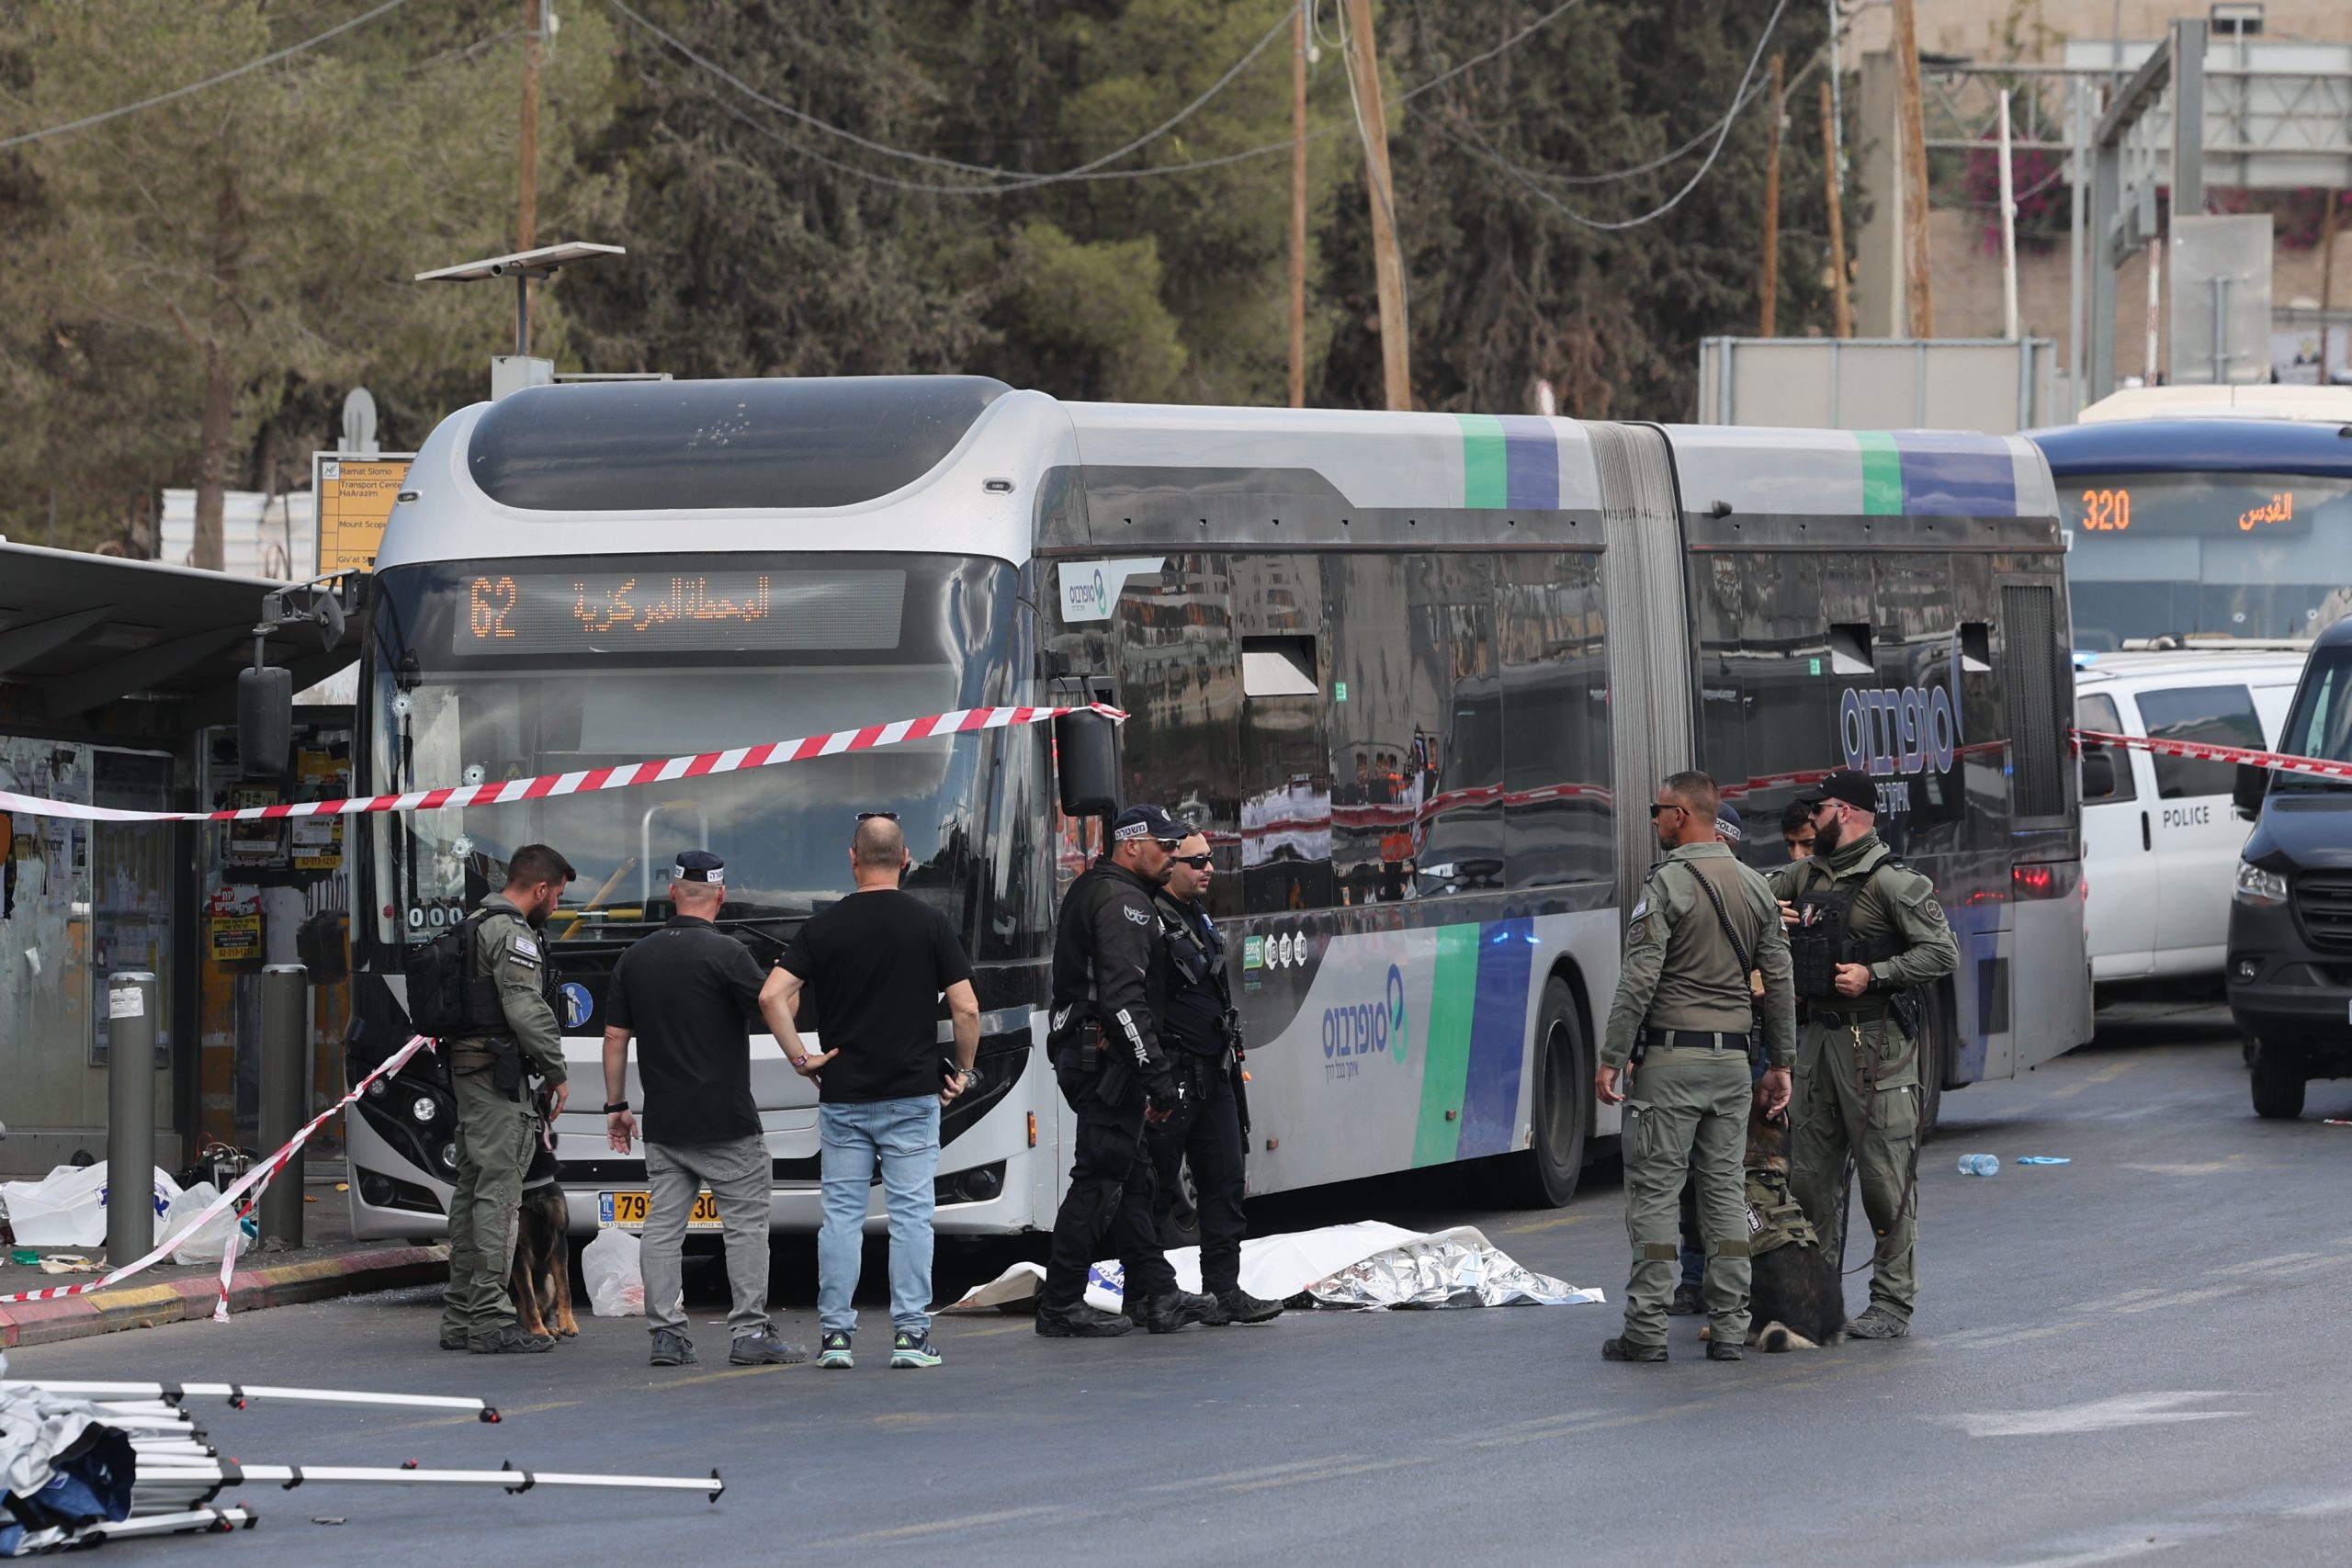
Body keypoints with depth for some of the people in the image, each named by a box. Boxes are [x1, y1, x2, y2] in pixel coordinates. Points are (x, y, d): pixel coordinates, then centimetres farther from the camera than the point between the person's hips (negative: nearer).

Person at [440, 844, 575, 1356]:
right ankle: (490, 1318, -12)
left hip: (467, 1073, 10)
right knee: (497, 1193, -10)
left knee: (471, 1191, 13)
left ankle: (460, 1317, 17)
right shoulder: (512, 934, -13)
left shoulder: (474, 925, 18)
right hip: (500, 1079, -10)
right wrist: (557, 1072, -11)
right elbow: (527, 1010, -21)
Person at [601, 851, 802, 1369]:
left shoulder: (637, 957, 7)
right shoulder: (724, 953, -11)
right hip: (726, 1122, -5)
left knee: (663, 1228, 6)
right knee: (745, 1225, 1)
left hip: (663, 1124, 5)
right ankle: (750, 1332, -3)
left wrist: (616, 1105, 17)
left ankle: (666, 1334, 2)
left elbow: (615, 1036, 10)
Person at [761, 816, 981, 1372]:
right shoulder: (929, 923, -3)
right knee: (910, 1215, 2)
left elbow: (774, 995, -9)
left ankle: (835, 1332, 4)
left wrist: (800, 1057, 0)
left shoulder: (826, 926, 0)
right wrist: (963, 1070, 7)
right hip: (913, 1095, -1)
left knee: (842, 1216, 6)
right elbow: (966, 1008, -6)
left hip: (843, 1096, 1)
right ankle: (911, 1333, -1)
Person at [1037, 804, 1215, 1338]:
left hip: (1083, 1050, 11)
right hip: (1109, 1054, -11)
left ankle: (1156, 1293, 16)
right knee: (1101, 1178, -8)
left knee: (1131, 1176, 13)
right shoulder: (1123, 903, -14)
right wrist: (1157, 1074, -24)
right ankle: (1061, 1305, -6)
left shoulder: (1089, 891, 20)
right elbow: (1122, 997, -24)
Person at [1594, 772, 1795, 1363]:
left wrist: (1610, 1059, -13)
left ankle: (1646, 1330, -5)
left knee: (1653, 1189, -3)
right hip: (1732, 1057, 6)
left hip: (1670, 1054, -6)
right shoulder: (1756, 887, 10)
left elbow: (1639, 982, -16)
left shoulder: (1667, 885, -11)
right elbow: (1777, 982, 13)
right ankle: (1729, 1327, 7)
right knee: (1726, 1189, 9)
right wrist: (1781, 1063, 18)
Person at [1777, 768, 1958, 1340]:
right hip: (1817, 1035, 8)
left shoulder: (1892, 882, -8)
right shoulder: (1801, 878, 14)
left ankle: (1893, 1303, -2)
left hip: (1875, 1041, -8)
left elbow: (1942, 953, -12)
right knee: (1810, 1174, 9)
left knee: (1886, 1175, -5)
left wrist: (1873, 975, -18)